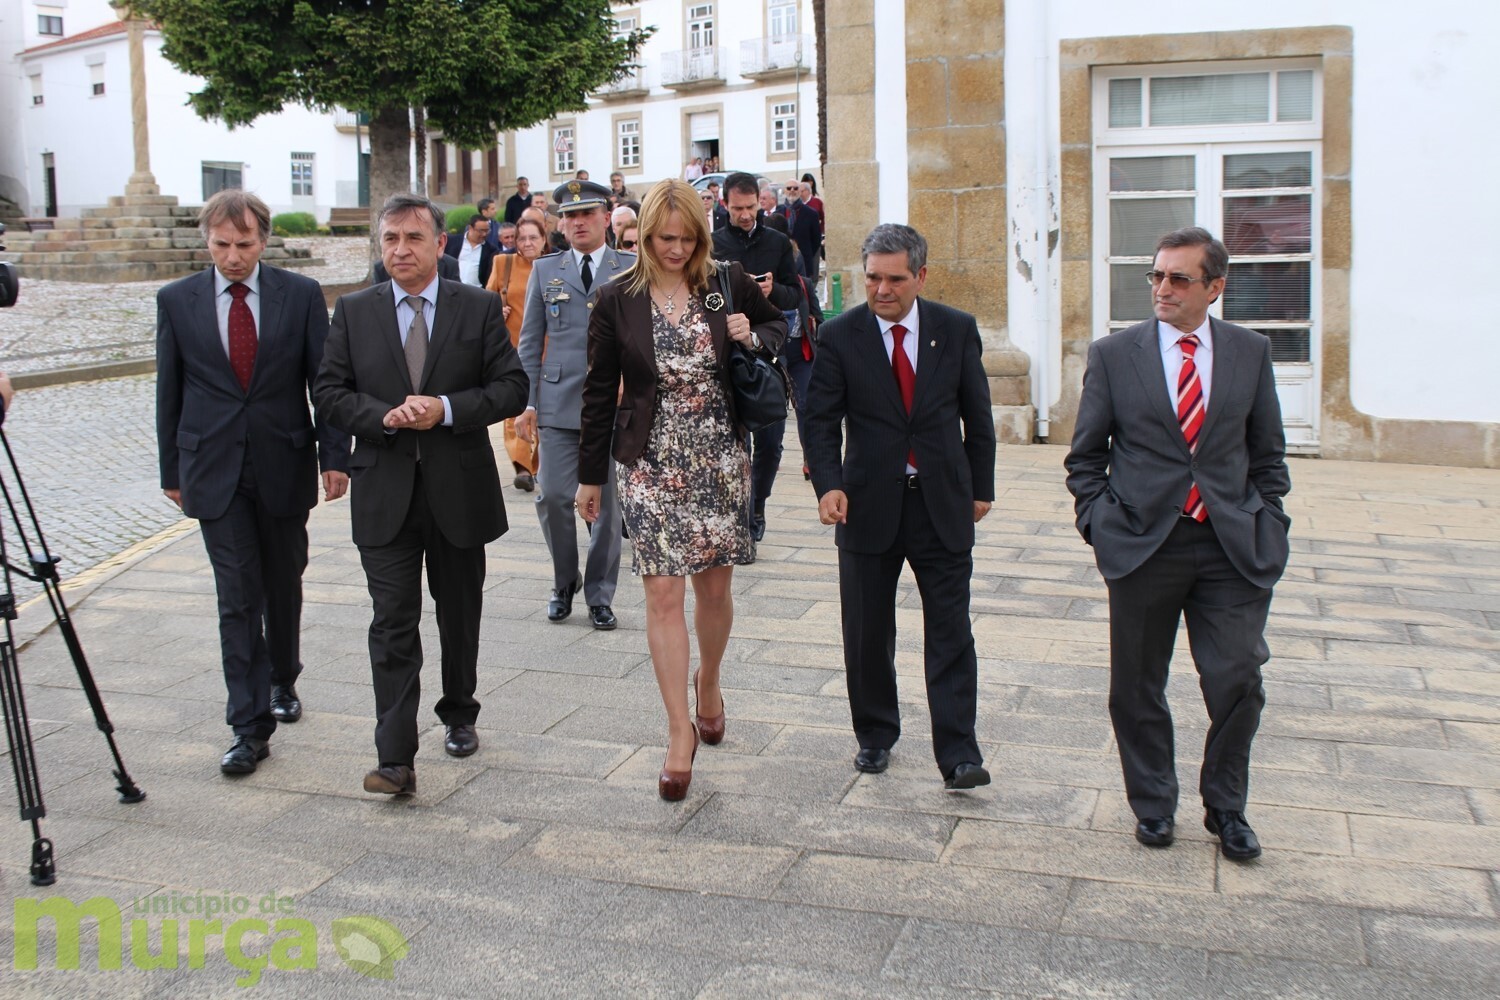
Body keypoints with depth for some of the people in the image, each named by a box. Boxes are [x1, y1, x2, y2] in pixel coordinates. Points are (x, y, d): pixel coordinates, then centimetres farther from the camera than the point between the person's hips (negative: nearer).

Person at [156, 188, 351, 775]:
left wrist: (333, 456, -6)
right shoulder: (177, 301, 2)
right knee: (237, 596, -5)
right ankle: (249, 725, -2)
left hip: (283, 467, 1)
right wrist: (171, 469, 8)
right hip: (214, 470, 0)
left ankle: (282, 682, 38)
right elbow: (169, 390, 7)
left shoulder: (301, 295, -1)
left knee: (283, 587, 14)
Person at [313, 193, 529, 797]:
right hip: (384, 493, 0)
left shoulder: (480, 308, 2)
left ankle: (459, 716, 37)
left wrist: (447, 408, -17)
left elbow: (511, 387, -2)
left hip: (460, 490, 1)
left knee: (460, 614, 16)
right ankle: (395, 758, -6)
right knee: (393, 624, -5)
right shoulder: (352, 312, 5)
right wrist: (384, 416, -16)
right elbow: (328, 393, 2)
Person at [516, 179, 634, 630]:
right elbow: (530, 342, 9)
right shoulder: (545, 270, 10)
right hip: (559, 403, 1)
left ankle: (599, 595, 18)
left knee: (608, 502, 4)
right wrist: (526, 402, 2)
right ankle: (564, 581, 20)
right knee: (552, 496, -3)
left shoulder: (633, 270, 5)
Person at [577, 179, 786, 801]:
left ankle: (708, 681, 39)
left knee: (714, 587, 10)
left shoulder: (729, 286, 0)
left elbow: (779, 326, 18)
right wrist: (590, 475, 7)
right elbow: (599, 392, 4)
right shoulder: (618, 300, -2)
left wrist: (753, 339, -6)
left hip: (719, 458, 1)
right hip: (650, 462, -1)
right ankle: (680, 729, 5)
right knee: (663, 592, -5)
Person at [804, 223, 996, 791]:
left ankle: (958, 755, 2)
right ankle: (875, 737, 27)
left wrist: (981, 487, 9)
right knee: (867, 636, 9)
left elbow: (977, 416, 9)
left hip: (943, 504, 0)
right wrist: (828, 484, -19)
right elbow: (821, 420, -4)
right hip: (869, 505, 0)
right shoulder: (839, 336, -3)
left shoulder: (957, 330, 2)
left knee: (950, 633, -2)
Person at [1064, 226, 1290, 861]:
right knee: (1138, 689, 8)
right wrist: (1099, 524, -3)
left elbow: (1267, 456, 12)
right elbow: (1085, 457, 7)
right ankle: (1153, 804, 28)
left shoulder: (1251, 353, 6)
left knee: (1238, 682, -2)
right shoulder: (1114, 355, 2)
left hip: (1233, 547, 1)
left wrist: (1267, 527, 3)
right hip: (1143, 545, 0)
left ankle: (1226, 808, 21)